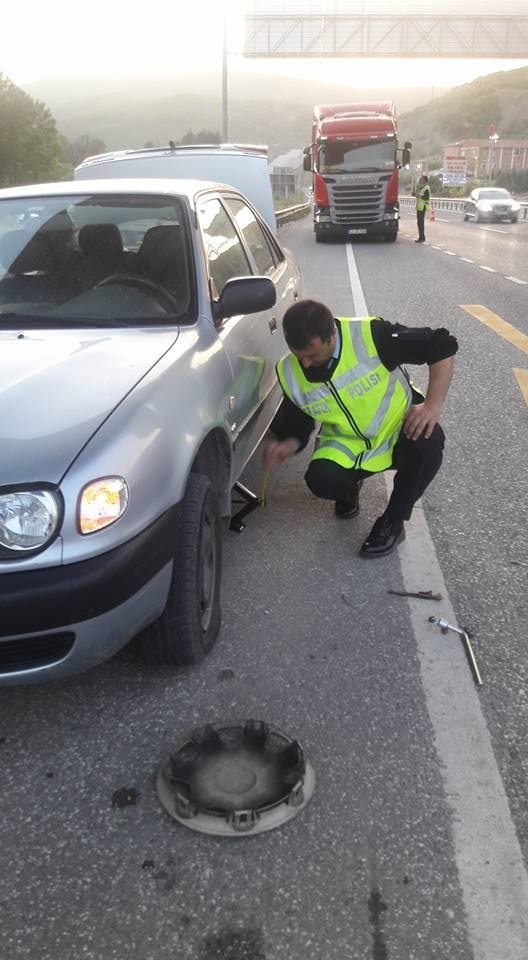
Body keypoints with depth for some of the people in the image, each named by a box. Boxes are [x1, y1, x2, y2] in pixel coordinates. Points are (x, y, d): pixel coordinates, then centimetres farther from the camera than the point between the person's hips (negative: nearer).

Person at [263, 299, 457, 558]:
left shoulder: (371, 335, -24)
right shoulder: (288, 374, -12)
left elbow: (442, 346, -18)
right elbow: (297, 428, 2)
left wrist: (433, 404, -26)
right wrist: (285, 447, -21)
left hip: (398, 428, -1)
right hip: (347, 445, 2)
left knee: (427, 442, -35)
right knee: (321, 479, -29)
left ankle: (393, 522, -10)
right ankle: (350, 484, 11)